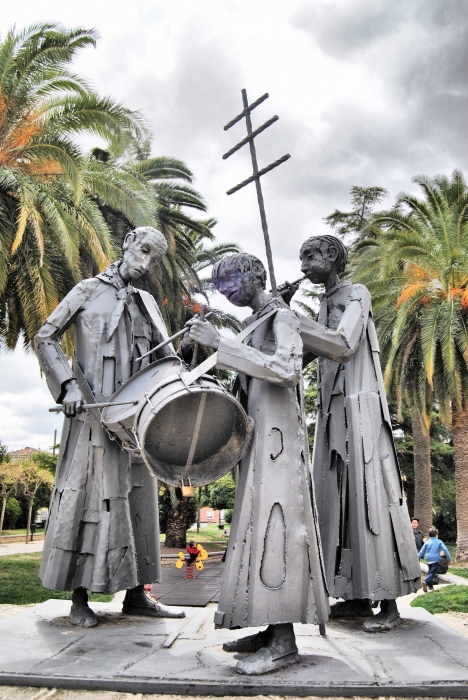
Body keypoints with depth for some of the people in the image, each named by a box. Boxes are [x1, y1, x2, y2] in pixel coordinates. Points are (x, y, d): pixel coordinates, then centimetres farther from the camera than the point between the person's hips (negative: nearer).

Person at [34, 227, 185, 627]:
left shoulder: (146, 303, 17)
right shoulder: (88, 291, 4)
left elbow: (166, 357, 13)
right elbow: (45, 338, 0)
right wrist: (68, 385, -12)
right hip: (92, 411, -5)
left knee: (137, 498, 6)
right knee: (89, 496, -3)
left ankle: (136, 594, 15)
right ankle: (79, 599, 6)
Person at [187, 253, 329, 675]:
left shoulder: (282, 316, -5)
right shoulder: (255, 324, 20)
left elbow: (287, 370, -23)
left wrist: (220, 344, -23)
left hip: (276, 435, -9)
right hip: (258, 437, 9)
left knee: (271, 521, -13)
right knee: (258, 524, 6)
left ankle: (284, 642, -11)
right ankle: (273, 629, 12)